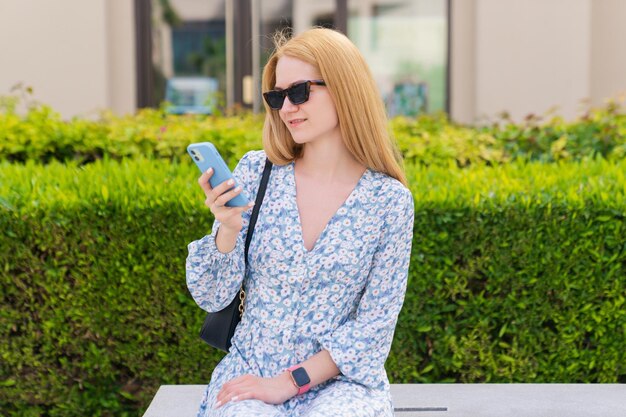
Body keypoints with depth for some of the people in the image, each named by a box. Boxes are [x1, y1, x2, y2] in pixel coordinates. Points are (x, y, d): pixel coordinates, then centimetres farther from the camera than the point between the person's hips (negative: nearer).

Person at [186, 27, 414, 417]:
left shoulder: (389, 200, -5)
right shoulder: (256, 172, 0)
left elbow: (375, 323, -4)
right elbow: (211, 297, 1)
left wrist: (290, 381, -13)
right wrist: (228, 230, -18)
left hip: (341, 380, -1)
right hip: (249, 375, 1)